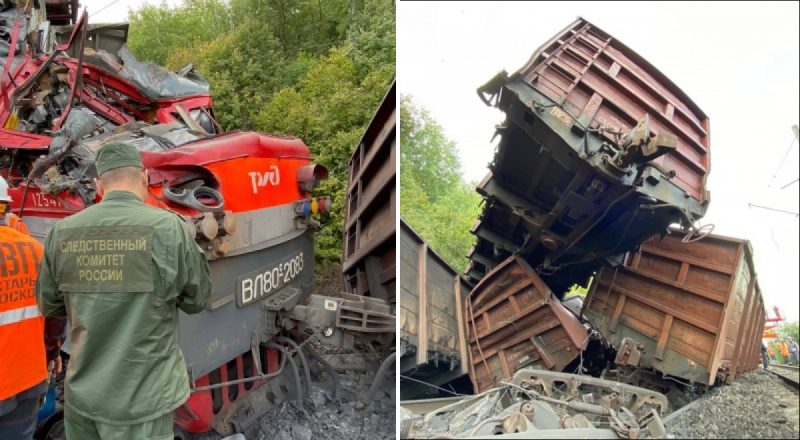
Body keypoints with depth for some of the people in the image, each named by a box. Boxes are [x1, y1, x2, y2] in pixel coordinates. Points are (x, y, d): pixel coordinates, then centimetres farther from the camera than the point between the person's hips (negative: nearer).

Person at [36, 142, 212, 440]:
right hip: (142, 400, -4)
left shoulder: (61, 232, -4)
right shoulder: (168, 227, -16)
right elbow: (197, 300, -5)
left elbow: (48, 305, 8)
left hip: (81, 395, 4)